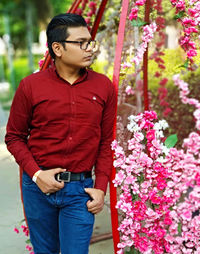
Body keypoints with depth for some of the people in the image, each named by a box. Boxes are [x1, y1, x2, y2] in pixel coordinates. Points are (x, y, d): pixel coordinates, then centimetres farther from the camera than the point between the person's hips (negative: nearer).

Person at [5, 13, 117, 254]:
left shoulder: (104, 86, -1)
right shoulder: (31, 86, -5)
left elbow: (106, 142, 5)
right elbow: (14, 137, 2)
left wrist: (101, 187, -1)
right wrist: (36, 174, -10)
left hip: (80, 189, 0)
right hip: (39, 186, 0)